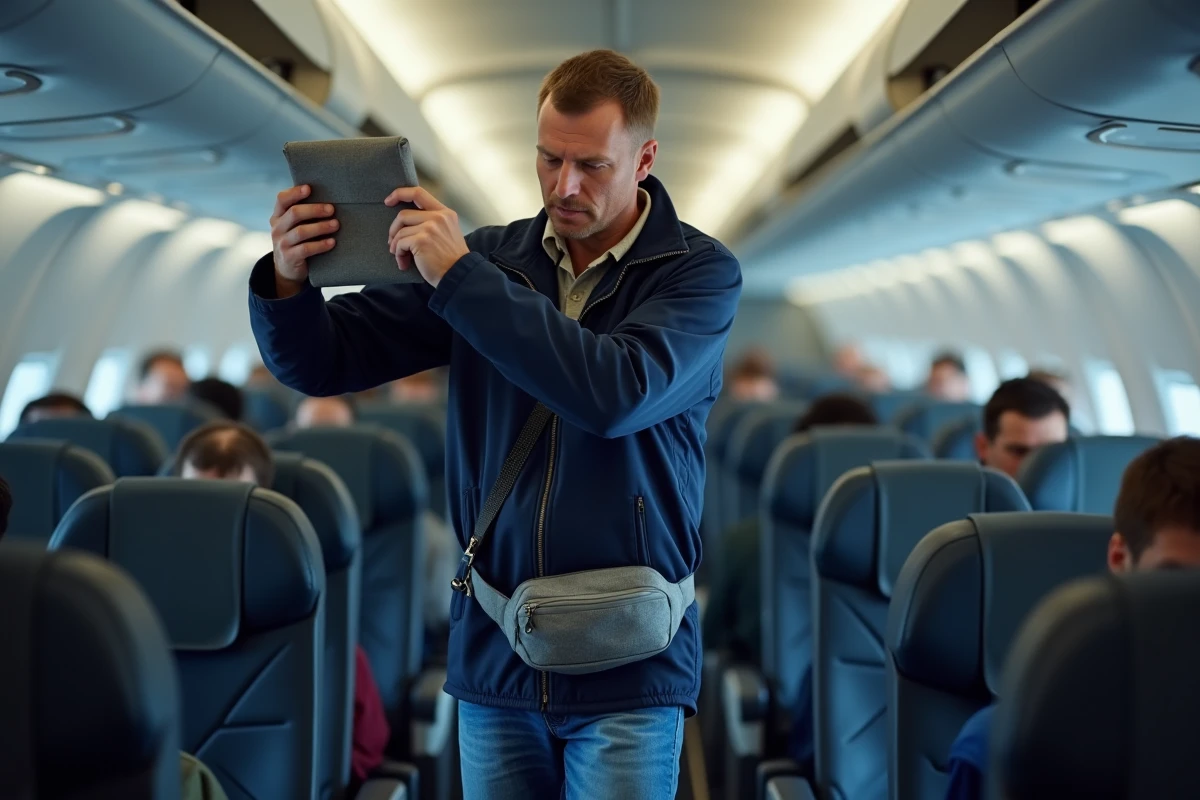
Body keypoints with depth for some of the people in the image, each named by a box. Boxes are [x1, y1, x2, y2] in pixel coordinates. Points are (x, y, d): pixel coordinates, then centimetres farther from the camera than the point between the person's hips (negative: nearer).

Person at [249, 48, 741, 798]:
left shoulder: (701, 271, -5)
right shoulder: (490, 258, 4)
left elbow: (620, 393, -24)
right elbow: (323, 362, 4)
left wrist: (460, 277, -23)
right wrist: (288, 278, -18)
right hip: (493, 654, 3)